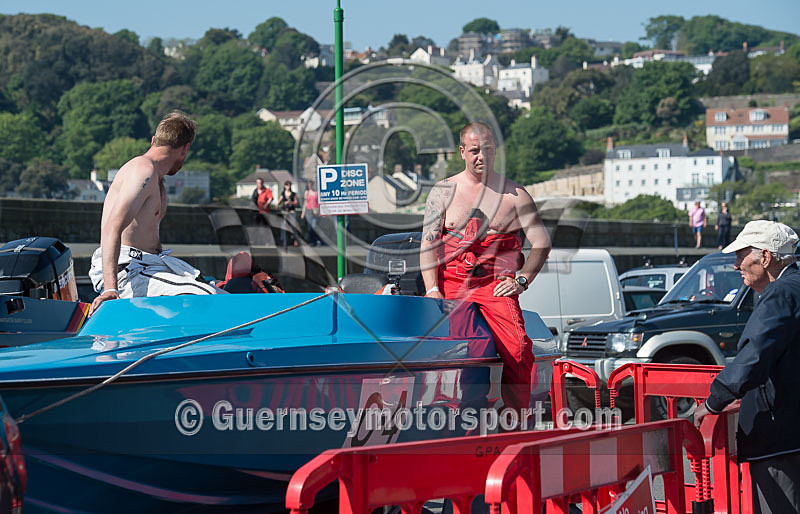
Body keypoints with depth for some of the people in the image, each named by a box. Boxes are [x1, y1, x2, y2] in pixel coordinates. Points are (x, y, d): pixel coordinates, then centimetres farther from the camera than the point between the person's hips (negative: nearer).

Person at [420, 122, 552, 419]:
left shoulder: (515, 194, 12)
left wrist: (521, 281, -4)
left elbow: (541, 243, 10)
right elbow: (428, 243, 6)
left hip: (496, 283, -1)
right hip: (450, 281, 1)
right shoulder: (443, 192, 13)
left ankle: (517, 417, -15)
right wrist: (432, 290, -7)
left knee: (517, 348, -23)